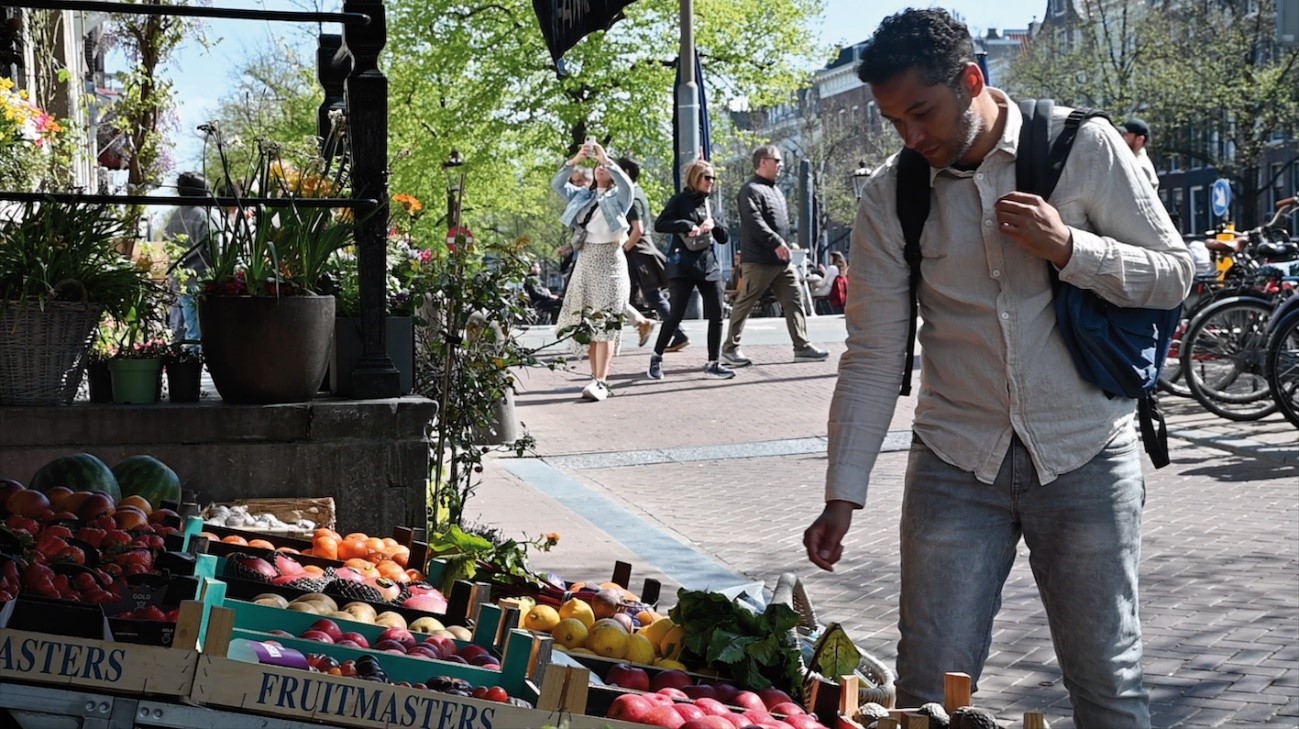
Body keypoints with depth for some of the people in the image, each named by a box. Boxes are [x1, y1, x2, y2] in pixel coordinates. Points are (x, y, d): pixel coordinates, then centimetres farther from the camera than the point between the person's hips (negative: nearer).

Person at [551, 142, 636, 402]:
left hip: (609, 262, -5)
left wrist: (606, 159, -21)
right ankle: (596, 377, 8)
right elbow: (557, 184, 6)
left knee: (604, 322, -12)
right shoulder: (583, 196, 15)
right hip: (585, 260, 5)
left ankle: (601, 382, -19)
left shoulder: (619, 197, 2)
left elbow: (627, 184, -20)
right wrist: (575, 161, -6)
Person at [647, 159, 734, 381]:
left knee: (716, 315, 0)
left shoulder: (708, 204, 17)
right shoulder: (680, 200, -1)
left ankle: (713, 364, 6)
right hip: (683, 265, -6)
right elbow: (660, 224, -14)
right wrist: (689, 226, -20)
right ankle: (656, 358, 9)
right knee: (677, 315, -7)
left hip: (708, 265, 6)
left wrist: (713, 224, -4)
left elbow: (724, 238, 16)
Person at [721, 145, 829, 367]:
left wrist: (785, 244, 18)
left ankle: (801, 346, 5)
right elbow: (754, 222, -23)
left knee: (794, 299, 4)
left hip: (782, 260, 9)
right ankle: (730, 348, 6)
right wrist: (776, 243, -28)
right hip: (759, 260, -9)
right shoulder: (751, 190, -11)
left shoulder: (775, 190, 19)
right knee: (745, 303, -2)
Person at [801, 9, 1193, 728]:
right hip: (955, 465, 2)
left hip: (1084, 455, -1)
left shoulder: (1081, 146, -5)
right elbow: (873, 357, 0)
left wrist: (1067, 247, -18)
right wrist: (841, 497, -6)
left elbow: (1174, 273, -1)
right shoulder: (889, 196, -1)